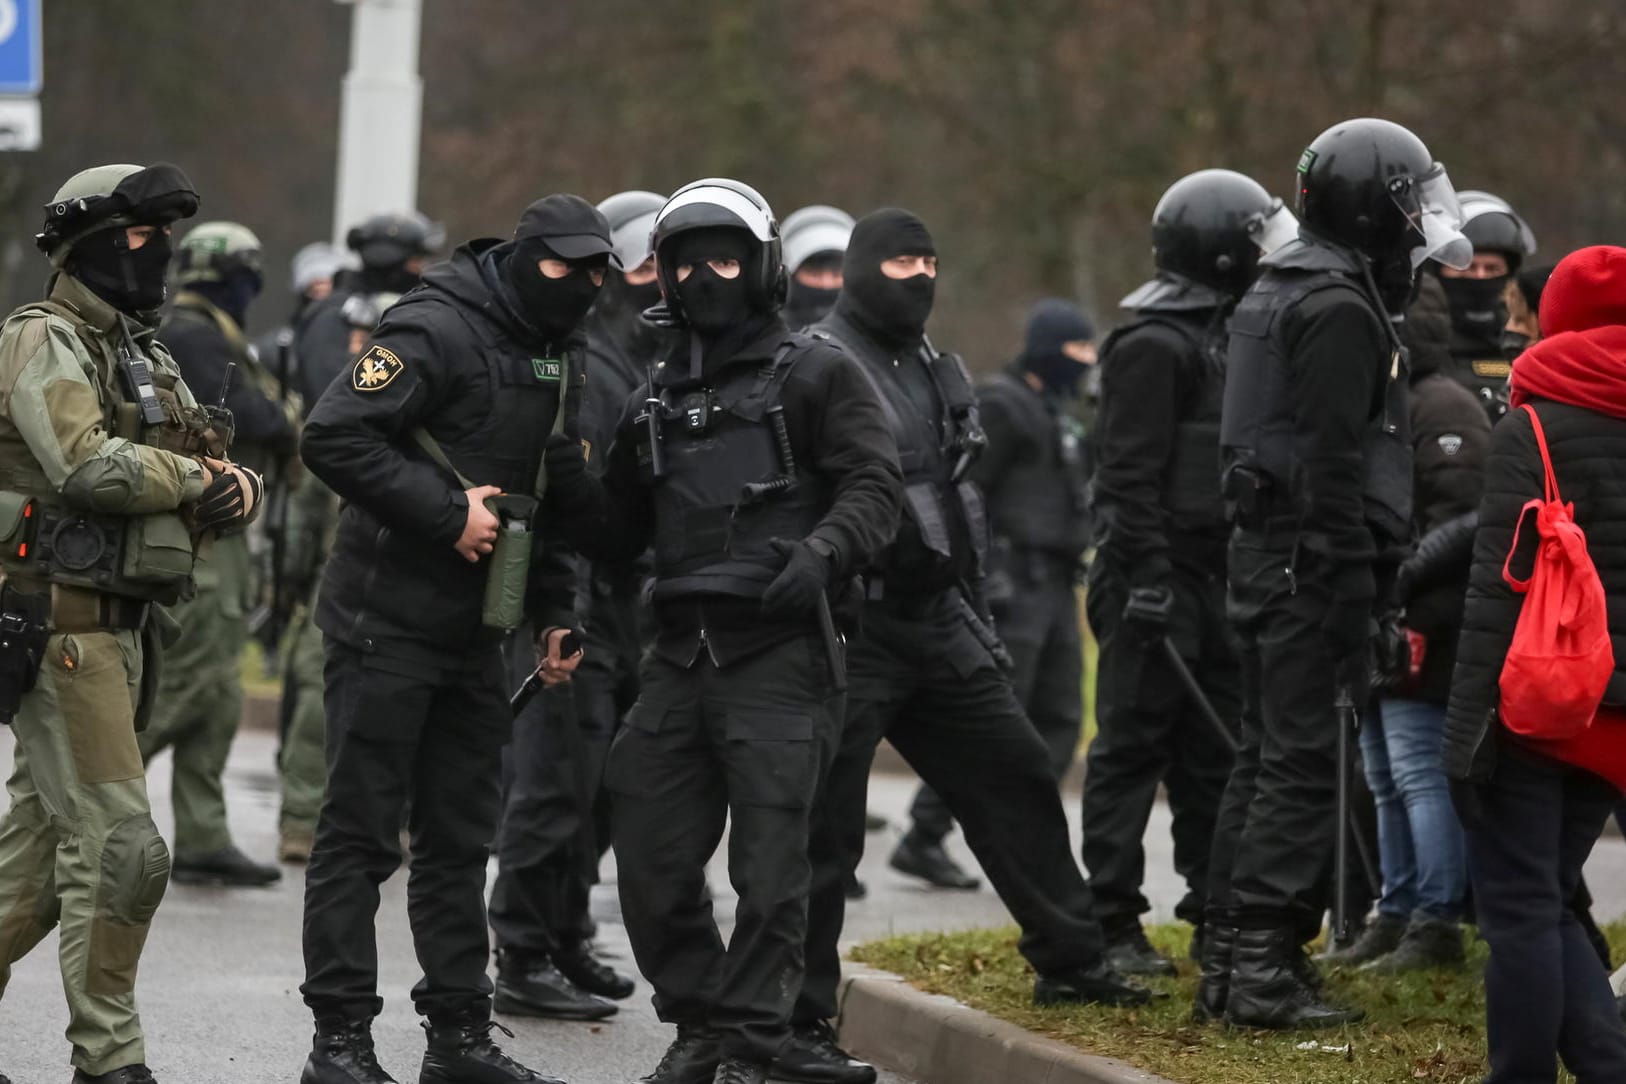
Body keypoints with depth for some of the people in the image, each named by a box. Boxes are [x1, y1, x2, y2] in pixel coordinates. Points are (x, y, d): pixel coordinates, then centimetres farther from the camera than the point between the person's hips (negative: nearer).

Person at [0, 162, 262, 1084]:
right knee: (120, 849, -12)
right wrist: (194, 478, -10)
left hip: (121, 627, 9)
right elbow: (87, 465, -24)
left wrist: (236, 490, -9)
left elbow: (221, 477, 16)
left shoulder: (149, 359, 19)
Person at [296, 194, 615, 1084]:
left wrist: (555, 612, 14)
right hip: (386, 622, -8)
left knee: (460, 838, 11)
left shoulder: (559, 361, 13)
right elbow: (334, 437, -22)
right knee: (359, 833, -4)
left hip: (472, 633, 8)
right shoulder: (436, 332, -14)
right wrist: (448, 511, -21)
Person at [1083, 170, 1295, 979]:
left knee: (1215, 753, 12)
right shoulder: (1154, 346, -13)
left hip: (1213, 576, 9)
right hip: (1159, 579, -9)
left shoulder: (1225, 336, 18)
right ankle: (1112, 926, -4)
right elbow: (1131, 473, -18)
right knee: (1133, 749, -5)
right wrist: (1146, 576, -23)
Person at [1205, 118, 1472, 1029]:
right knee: (1305, 764, -8)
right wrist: (1350, 593, -20)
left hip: (1267, 551, 10)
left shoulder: (1281, 289, 17)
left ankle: (1231, 955, 18)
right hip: (1316, 559, -10)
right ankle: (1264, 966, -10)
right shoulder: (1339, 310, -15)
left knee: (1266, 758, 14)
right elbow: (1334, 465, -20)